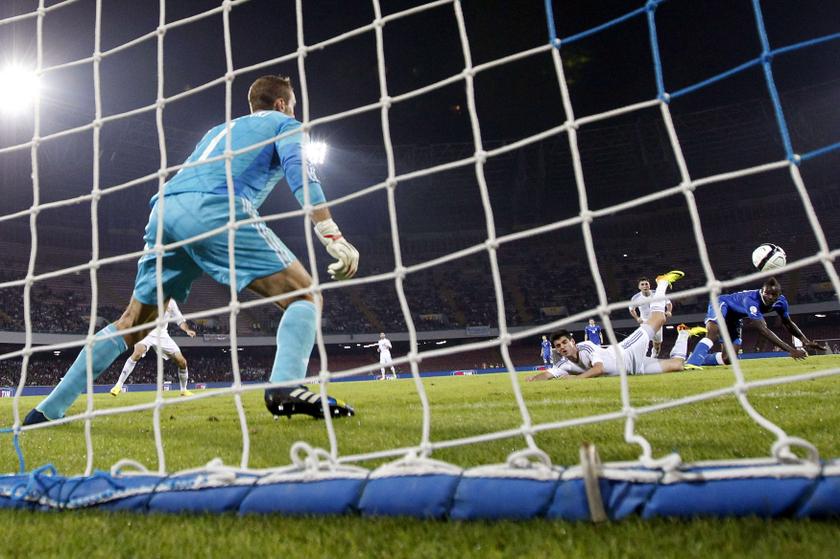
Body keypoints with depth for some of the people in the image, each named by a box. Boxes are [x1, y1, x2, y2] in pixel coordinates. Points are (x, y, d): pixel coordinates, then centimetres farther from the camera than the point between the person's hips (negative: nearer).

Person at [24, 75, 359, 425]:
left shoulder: (220, 130, 39)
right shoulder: (284, 124, 20)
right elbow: (299, 170, -1)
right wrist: (333, 237, -11)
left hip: (164, 211, 7)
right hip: (215, 208, -7)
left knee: (133, 324, 19)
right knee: (305, 295, -3)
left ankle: (49, 409, 21)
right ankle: (285, 387, -26)